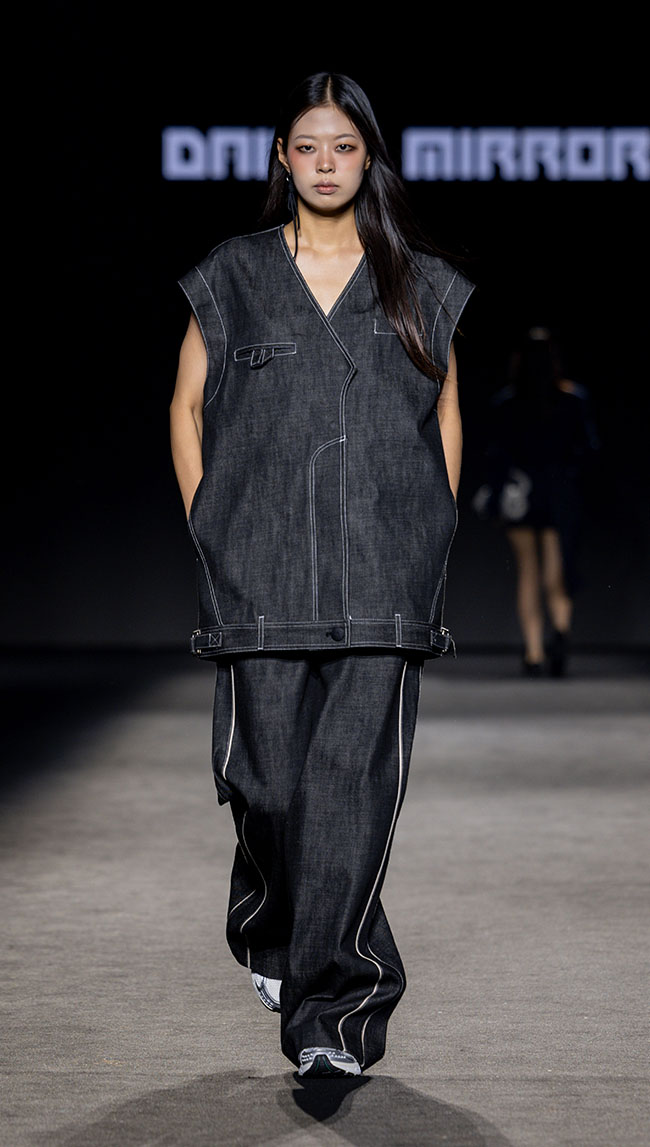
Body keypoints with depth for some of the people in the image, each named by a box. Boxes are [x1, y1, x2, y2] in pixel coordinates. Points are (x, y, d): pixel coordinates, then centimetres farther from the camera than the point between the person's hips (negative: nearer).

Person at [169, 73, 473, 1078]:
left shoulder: (420, 285, 12)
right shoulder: (233, 279, 11)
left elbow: (447, 408, 19)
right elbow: (187, 408, 14)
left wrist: (432, 526, 9)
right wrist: (210, 528, 4)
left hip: (385, 575, 0)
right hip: (261, 572, 0)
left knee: (354, 786, -9)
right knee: (266, 778, 0)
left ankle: (330, 1010, -6)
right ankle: (274, 932, 30)